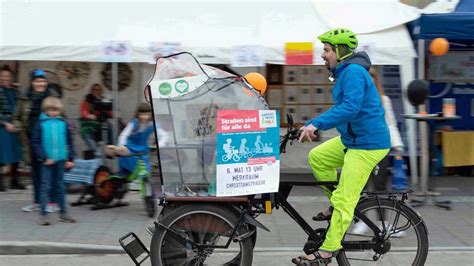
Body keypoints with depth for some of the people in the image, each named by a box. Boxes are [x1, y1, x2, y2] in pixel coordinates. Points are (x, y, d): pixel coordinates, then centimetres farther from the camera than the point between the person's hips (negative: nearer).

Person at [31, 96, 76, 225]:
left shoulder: (63, 124, 5)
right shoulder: (41, 124, -4)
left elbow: (69, 141, 8)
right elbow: (35, 142, -6)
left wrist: (70, 159, 4)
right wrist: (44, 158, -13)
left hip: (60, 160, 3)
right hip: (47, 161, -3)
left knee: (60, 186, 12)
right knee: (45, 186, -3)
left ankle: (63, 212, 21)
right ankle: (43, 214, 0)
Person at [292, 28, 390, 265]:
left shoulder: (353, 72, -18)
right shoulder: (344, 72, 14)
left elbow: (351, 107, -32)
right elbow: (340, 109, 23)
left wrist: (316, 124, -34)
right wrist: (310, 126, 17)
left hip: (368, 144, -10)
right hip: (351, 139, 10)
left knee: (344, 199, -8)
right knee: (317, 157, 14)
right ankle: (338, 205, 20)